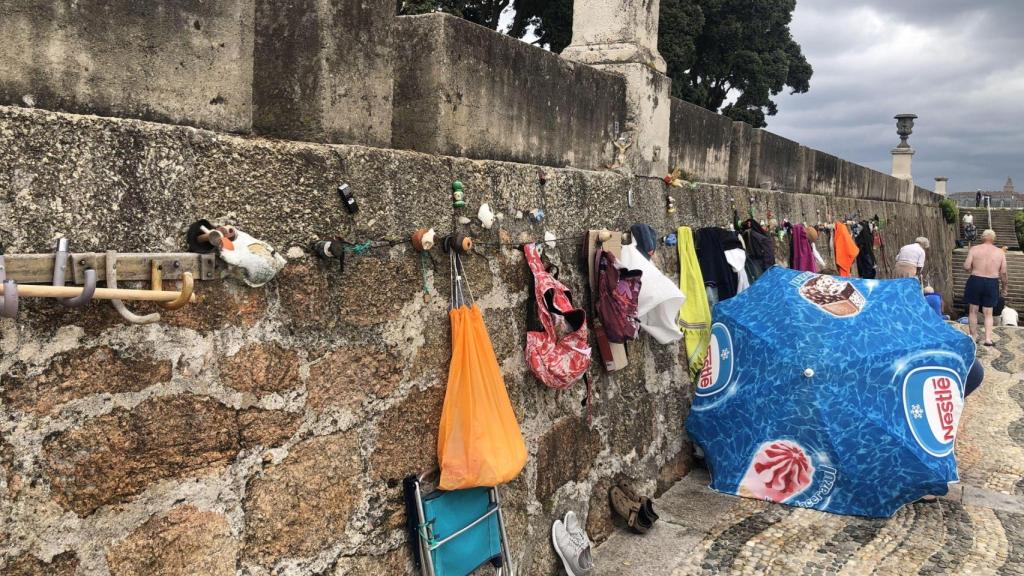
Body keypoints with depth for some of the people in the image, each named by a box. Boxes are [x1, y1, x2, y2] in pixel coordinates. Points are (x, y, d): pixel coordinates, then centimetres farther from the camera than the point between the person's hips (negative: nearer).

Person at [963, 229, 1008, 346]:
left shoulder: (974, 249, -4)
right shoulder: (1000, 252, 1)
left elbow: (966, 266, -11)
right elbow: (1003, 272, -1)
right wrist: (1004, 287, 10)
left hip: (975, 281, -1)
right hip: (992, 283, 1)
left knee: (973, 311, 12)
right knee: (988, 313, 10)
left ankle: (973, 336, 17)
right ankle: (988, 338, 1)